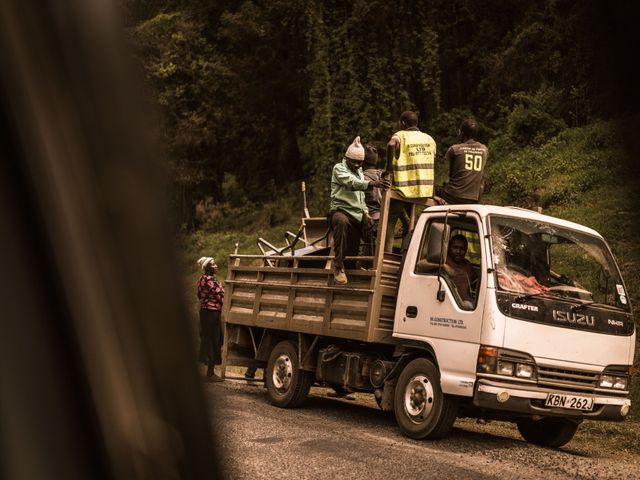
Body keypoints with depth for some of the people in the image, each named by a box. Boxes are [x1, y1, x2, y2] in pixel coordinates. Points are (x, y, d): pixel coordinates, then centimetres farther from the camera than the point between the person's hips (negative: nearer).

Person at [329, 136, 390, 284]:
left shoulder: (359, 173, 23)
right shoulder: (339, 169, -3)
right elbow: (352, 183, -23)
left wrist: (365, 213, 11)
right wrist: (372, 183, -40)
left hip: (356, 216, 8)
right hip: (340, 210, -8)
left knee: (352, 253, 3)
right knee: (342, 221, -42)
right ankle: (338, 267, -39)